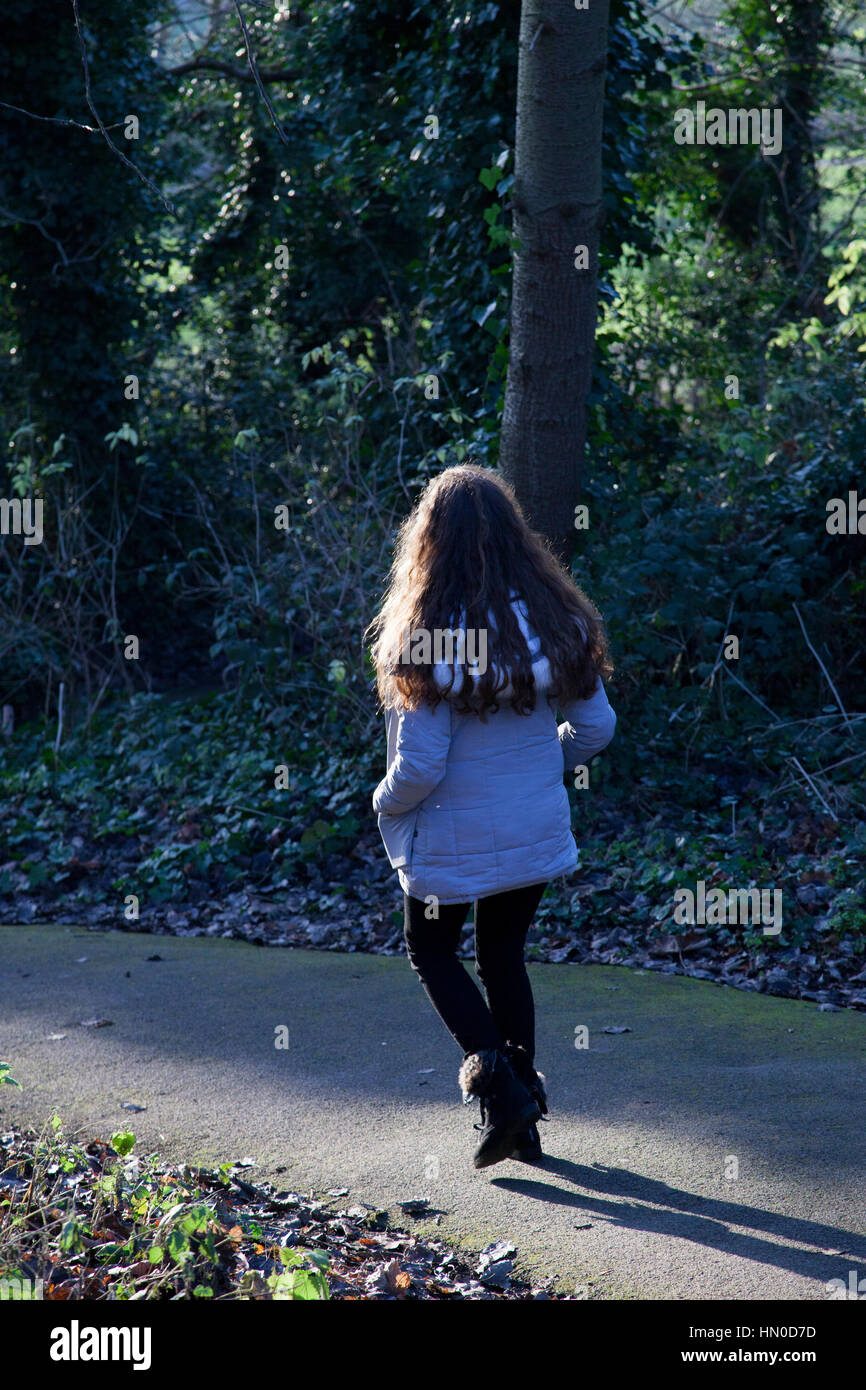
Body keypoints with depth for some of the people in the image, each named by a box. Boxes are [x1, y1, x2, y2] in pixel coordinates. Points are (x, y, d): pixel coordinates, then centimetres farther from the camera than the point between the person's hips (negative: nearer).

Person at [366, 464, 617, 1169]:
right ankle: (525, 1117, 26)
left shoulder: (428, 639, -23)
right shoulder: (554, 619, -7)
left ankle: (499, 1088, 3)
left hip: (454, 839, -5)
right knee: (504, 955, 22)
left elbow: (420, 767, -22)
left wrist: (386, 801, -1)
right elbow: (596, 726, 2)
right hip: (537, 833, 5)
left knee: (432, 952, 19)